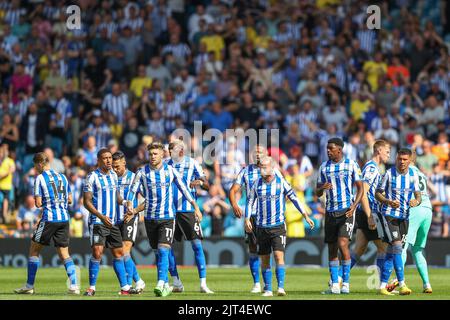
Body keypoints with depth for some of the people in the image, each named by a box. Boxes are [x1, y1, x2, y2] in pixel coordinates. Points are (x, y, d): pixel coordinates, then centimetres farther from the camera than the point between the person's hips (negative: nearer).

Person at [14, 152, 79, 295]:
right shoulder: (62, 177, 12)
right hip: (64, 218, 5)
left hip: (49, 218, -5)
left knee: (34, 250, 8)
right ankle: (74, 286, -4)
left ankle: (29, 286, 10)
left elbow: (38, 203, -8)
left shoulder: (40, 178, -6)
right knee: (64, 254, 8)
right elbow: (69, 199, 15)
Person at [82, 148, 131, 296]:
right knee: (97, 252, -15)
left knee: (118, 253, 9)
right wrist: (101, 217, -21)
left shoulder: (113, 175, 11)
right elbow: (86, 201, -11)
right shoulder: (92, 177, -9)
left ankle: (125, 287, 16)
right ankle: (91, 288, -8)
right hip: (97, 222, -7)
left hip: (113, 222, 7)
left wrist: (124, 202, 4)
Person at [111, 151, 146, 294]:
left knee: (125, 252, -17)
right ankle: (139, 282, 19)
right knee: (123, 255, 6)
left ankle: (128, 285, -17)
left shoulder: (133, 178, -4)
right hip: (115, 220, 5)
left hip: (130, 218, -5)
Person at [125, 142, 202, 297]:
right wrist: (130, 207, -14)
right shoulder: (142, 172, 0)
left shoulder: (170, 170, -1)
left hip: (167, 217, -2)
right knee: (158, 253, 10)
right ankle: (166, 285, 23)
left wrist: (195, 207, 7)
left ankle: (161, 285, -24)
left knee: (163, 250, -17)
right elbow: (132, 191, 4)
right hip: (150, 218, 2)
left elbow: (183, 188, 7)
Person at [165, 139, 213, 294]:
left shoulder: (192, 163, 2)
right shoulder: (166, 164, 8)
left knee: (197, 245, -7)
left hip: (188, 209, -3)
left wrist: (200, 182, -21)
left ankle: (203, 284, -5)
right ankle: (176, 283, 12)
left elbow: (207, 186, 1)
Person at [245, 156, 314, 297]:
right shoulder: (257, 183, 4)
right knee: (264, 259, 5)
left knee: (279, 255, -16)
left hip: (278, 226, -3)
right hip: (262, 226, 3)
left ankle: (281, 287, -19)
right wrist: (247, 219, -1)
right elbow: (250, 201, 11)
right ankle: (268, 289, 13)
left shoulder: (281, 182, -3)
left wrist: (305, 216, -2)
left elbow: (294, 198, 1)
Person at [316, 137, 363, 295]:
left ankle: (346, 283, -9)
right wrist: (322, 188, -11)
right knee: (332, 249, 5)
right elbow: (318, 192, 13)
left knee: (343, 244, -18)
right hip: (330, 211, 5)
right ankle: (334, 286, 11)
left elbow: (360, 188, 1)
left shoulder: (351, 165, -1)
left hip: (346, 210, -5)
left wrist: (353, 206, -14)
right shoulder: (324, 167, 9)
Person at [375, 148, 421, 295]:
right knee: (397, 246, -17)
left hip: (404, 216, 5)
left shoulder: (413, 175, 3)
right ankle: (402, 285, -19)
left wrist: (416, 201, -18)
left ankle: (383, 286, 11)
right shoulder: (389, 174, -8)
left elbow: (418, 196, 6)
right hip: (389, 215, -4)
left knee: (391, 251, 6)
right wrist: (389, 202, -21)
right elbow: (377, 193, -3)